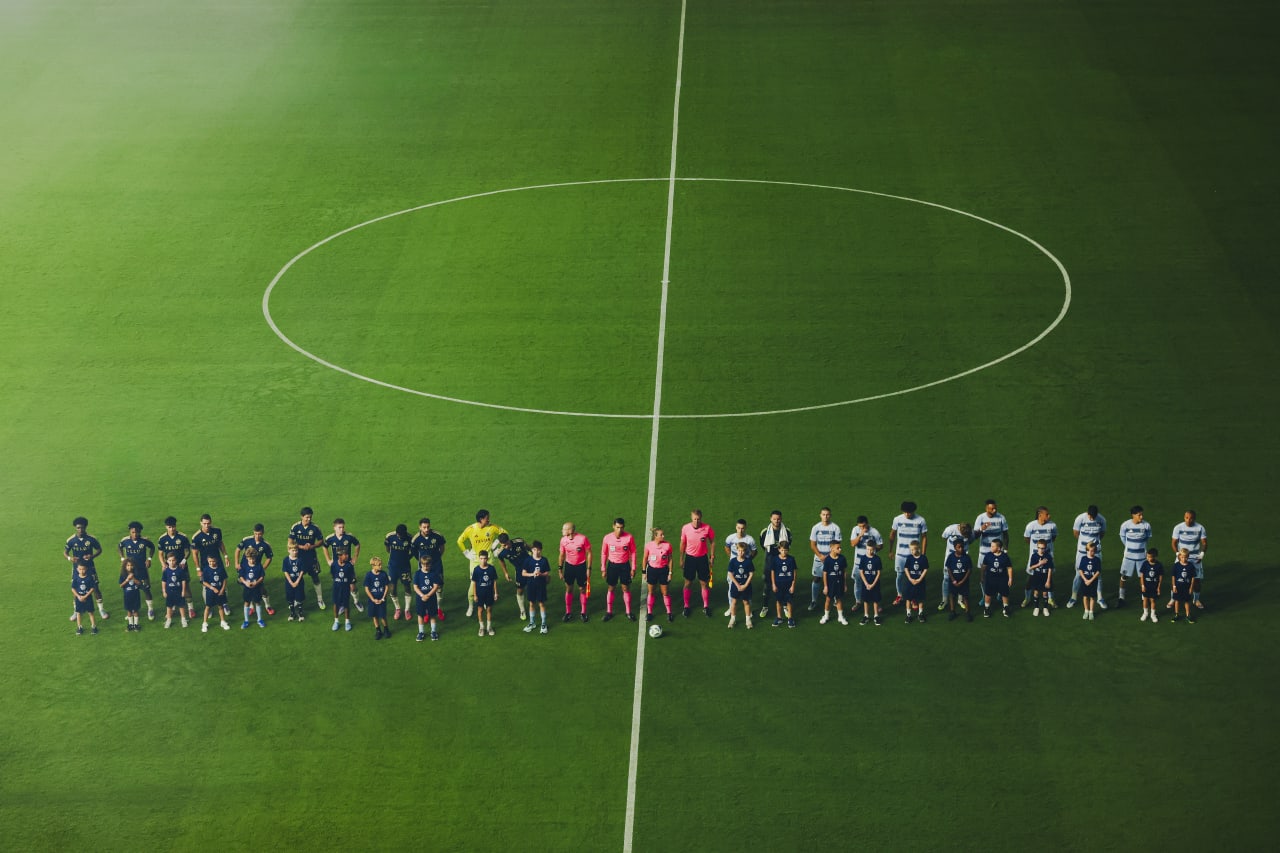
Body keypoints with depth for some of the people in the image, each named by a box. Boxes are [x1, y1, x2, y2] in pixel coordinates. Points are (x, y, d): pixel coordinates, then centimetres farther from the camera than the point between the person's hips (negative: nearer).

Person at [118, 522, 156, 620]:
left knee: (146, 589, -1)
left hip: (142, 569, -2)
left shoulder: (145, 541, -15)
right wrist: (122, 558, 1)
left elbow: (152, 547, 6)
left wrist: (149, 559, -4)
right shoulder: (125, 541, -11)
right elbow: (119, 547, 11)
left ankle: (151, 609, 15)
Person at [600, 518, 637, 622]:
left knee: (626, 588, 5)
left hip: (625, 565, -1)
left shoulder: (629, 537, -12)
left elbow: (633, 553, -2)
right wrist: (603, 569, 1)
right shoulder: (607, 538, -9)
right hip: (612, 565, 1)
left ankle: (628, 612, 17)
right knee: (611, 589, 9)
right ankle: (609, 612, 19)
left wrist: (633, 568, -3)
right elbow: (604, 553, 1)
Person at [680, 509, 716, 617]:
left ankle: (706, 607, 21)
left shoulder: (707, 528, -14)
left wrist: (712, 557, 1)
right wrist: (681, 559, 6)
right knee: (688, 583, 9)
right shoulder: (685, 528, -11)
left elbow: (712, 542, 1)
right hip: (690, 558, 1)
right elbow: (682, 544, 2)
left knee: (704, 583, 6)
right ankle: (686, 606, 21)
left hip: (702, 558, -1)